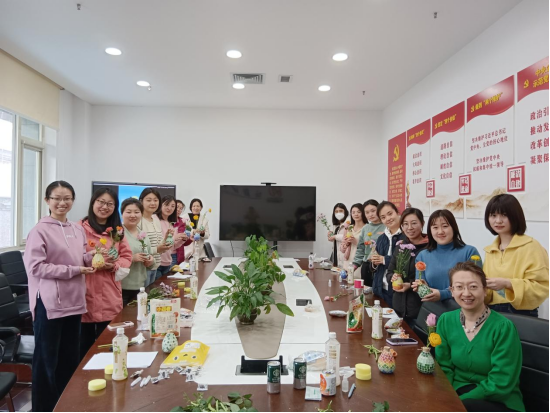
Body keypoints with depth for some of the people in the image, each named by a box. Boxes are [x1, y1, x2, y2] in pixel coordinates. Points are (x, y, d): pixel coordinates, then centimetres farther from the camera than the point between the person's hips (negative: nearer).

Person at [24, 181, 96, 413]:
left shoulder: (77, 231, 8)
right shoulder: (40, 230, -11)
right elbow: (35, 267, -16)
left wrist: (93, 257, -6)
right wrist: (73, 270, -18)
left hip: (74, 302, 7)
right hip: (49, 304, -6)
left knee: (71, 358, 18)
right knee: (47, 360, 8)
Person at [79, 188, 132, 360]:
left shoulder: (117, 230, 12)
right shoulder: (80, 228, -5)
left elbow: (127, 256, 8)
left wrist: (114, 265, -11)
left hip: (110, 297, 4)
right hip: (86, 294, -4)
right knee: (84, 344, 7)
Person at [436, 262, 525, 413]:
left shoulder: (503, 327, -17)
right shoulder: (446, 321, -3)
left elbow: (500, 384, -16)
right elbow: (444, 368, 2)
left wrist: (457, 400, -20)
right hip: (457, 394, 4)